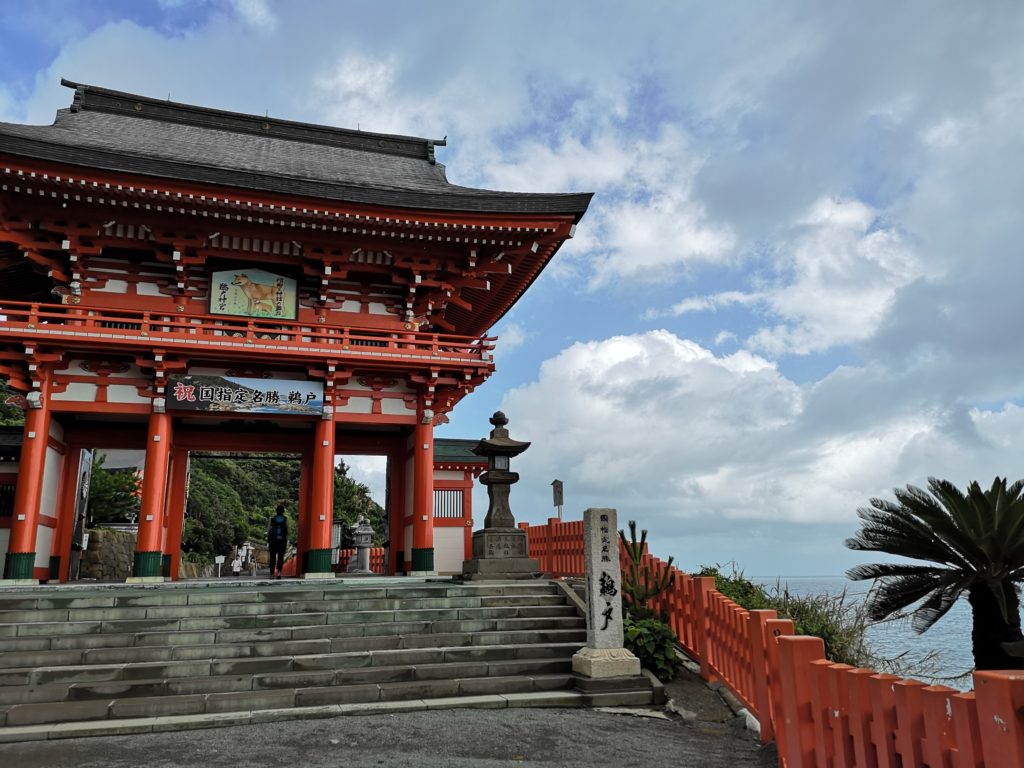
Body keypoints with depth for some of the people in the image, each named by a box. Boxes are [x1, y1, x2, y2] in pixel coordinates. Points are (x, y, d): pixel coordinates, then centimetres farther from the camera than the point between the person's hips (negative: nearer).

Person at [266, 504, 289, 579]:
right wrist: (286, 541, 5)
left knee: (272, 557, 7)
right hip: (282, 540, 0)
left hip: (273, 540, 0)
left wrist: (268, 540, 5)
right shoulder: (285, 519, 1)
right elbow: (286, 531, 0)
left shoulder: (272, 519, 1)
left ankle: (272, 573, 5)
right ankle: (279, 571, -14)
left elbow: (269, 530, -1)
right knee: (281, 557, 2)